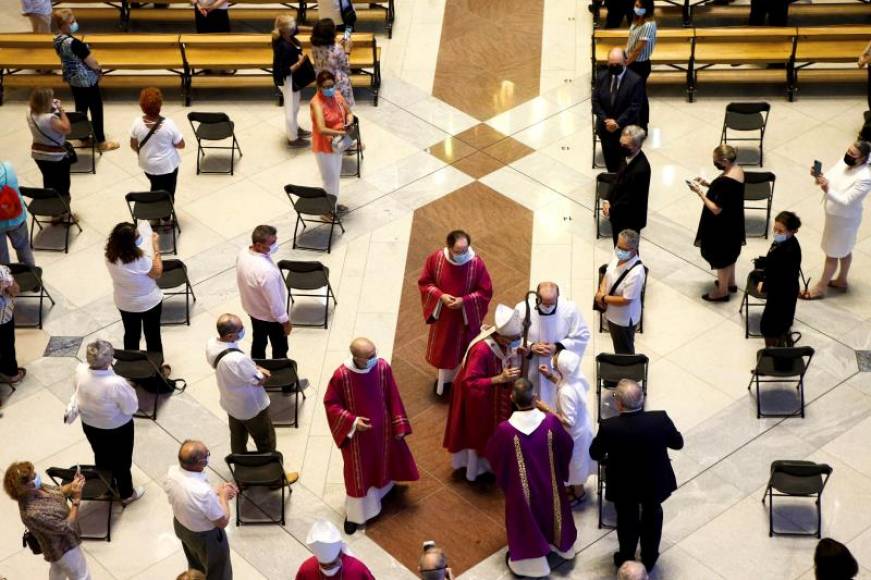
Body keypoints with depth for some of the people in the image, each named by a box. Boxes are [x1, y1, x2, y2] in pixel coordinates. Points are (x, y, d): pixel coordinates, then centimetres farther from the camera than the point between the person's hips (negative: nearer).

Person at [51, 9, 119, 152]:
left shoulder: (57, 40, -3)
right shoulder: (74, 43, -32)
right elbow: (93, 64, -25)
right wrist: (98, 67, -3)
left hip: (72, 79, 9)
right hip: (87, 80, -8)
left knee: (80, 108, 23)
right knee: (96, 110, 7)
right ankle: (101, 142, 18)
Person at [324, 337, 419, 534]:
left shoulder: (383, 367, -20)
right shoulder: (341, 375, -28)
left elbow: (392, 398, -6)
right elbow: (330, 403, -13)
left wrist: (398, 425, -1)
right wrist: (352, 421, -23)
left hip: (381, 427, 3)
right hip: (356, 431, -3)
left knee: (382, 461, 26)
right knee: (358, 472, 13)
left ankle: (382, 489, 57)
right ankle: (355, 512, 34)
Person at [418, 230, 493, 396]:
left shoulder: (477, 264, -25)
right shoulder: (435, 258, -20)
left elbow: (486, 292, -15)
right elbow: (424, 283, -7)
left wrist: (464, 301, -26)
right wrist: (440, 296, -23)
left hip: (466, 317, -2)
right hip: (442, 314, 2)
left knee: (463, 351, 18)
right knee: (442, 349, 23)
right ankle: (443, 379, 50)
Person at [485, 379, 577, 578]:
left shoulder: (505, 429, -31)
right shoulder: (551, 422, -26)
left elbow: (492, 454, -11)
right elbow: (567, 447, -6)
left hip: (521, 486, -2)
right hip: (549, 481, 2)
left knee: (525, 516, 21)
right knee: (551, 508, 29)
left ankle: (528, 557, 39)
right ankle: (560, 543, 54)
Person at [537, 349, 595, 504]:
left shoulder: (567, 393, -41)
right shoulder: (576, 376, -17)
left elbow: (568, 422, -32)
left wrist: (546, 409, -27)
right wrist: (551, 376, -3)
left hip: (574, 432, -8)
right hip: (582, 425, 8)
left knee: (574, 463, 21)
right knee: (575, 462, 31)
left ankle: (578, 493, 46)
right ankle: (572, 486, 56)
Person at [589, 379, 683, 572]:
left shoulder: (609, 427, -32)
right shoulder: (660, 419, -29)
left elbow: (595, 454, -13)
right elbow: (678, 443, -9)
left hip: (624, 486, -1)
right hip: (655, 483, 1)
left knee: (627, 520, 27)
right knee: (652, 517, 30)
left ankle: (626, 561, 49)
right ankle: (649, 559, 51)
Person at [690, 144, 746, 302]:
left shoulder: (726, 181, -34)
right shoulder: (738, 170, -6)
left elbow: (716, 209, -28)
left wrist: (699, 192, -24)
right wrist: (708, 184, 2)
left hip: (722, 227, -9)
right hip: (733, 222, 9)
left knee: (721, 258, 12)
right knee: (729, 252, 28)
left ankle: (722, 291, 30)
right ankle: (730, 283, 48)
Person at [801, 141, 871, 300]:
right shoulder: (844, 162, -9)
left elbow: (845, 201, -33)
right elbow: (830, 177, 1)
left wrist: (827, 191, -47)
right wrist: (819, 177, -22)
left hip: (844, 220, -8)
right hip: (834, 214, 8)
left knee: (832, 254, 10)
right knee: (844, 250, 27)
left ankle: (820, 289, 27)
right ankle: (841, 281, 46)